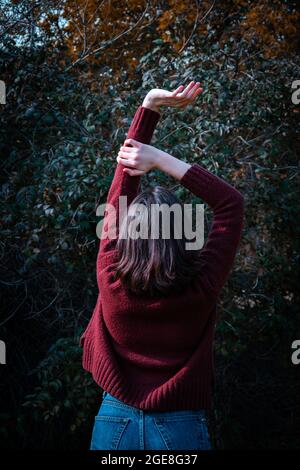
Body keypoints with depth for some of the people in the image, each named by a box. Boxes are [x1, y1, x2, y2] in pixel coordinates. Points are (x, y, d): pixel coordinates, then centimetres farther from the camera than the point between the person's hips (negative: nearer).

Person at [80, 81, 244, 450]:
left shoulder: (110, 278, -17)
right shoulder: (201, 287, -21)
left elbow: (120, 190, -8)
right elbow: (231, 201, -11)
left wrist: (149, 107, -6)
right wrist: (162, 160, -16)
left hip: (115, 420, 1)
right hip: (179, 428, -1)